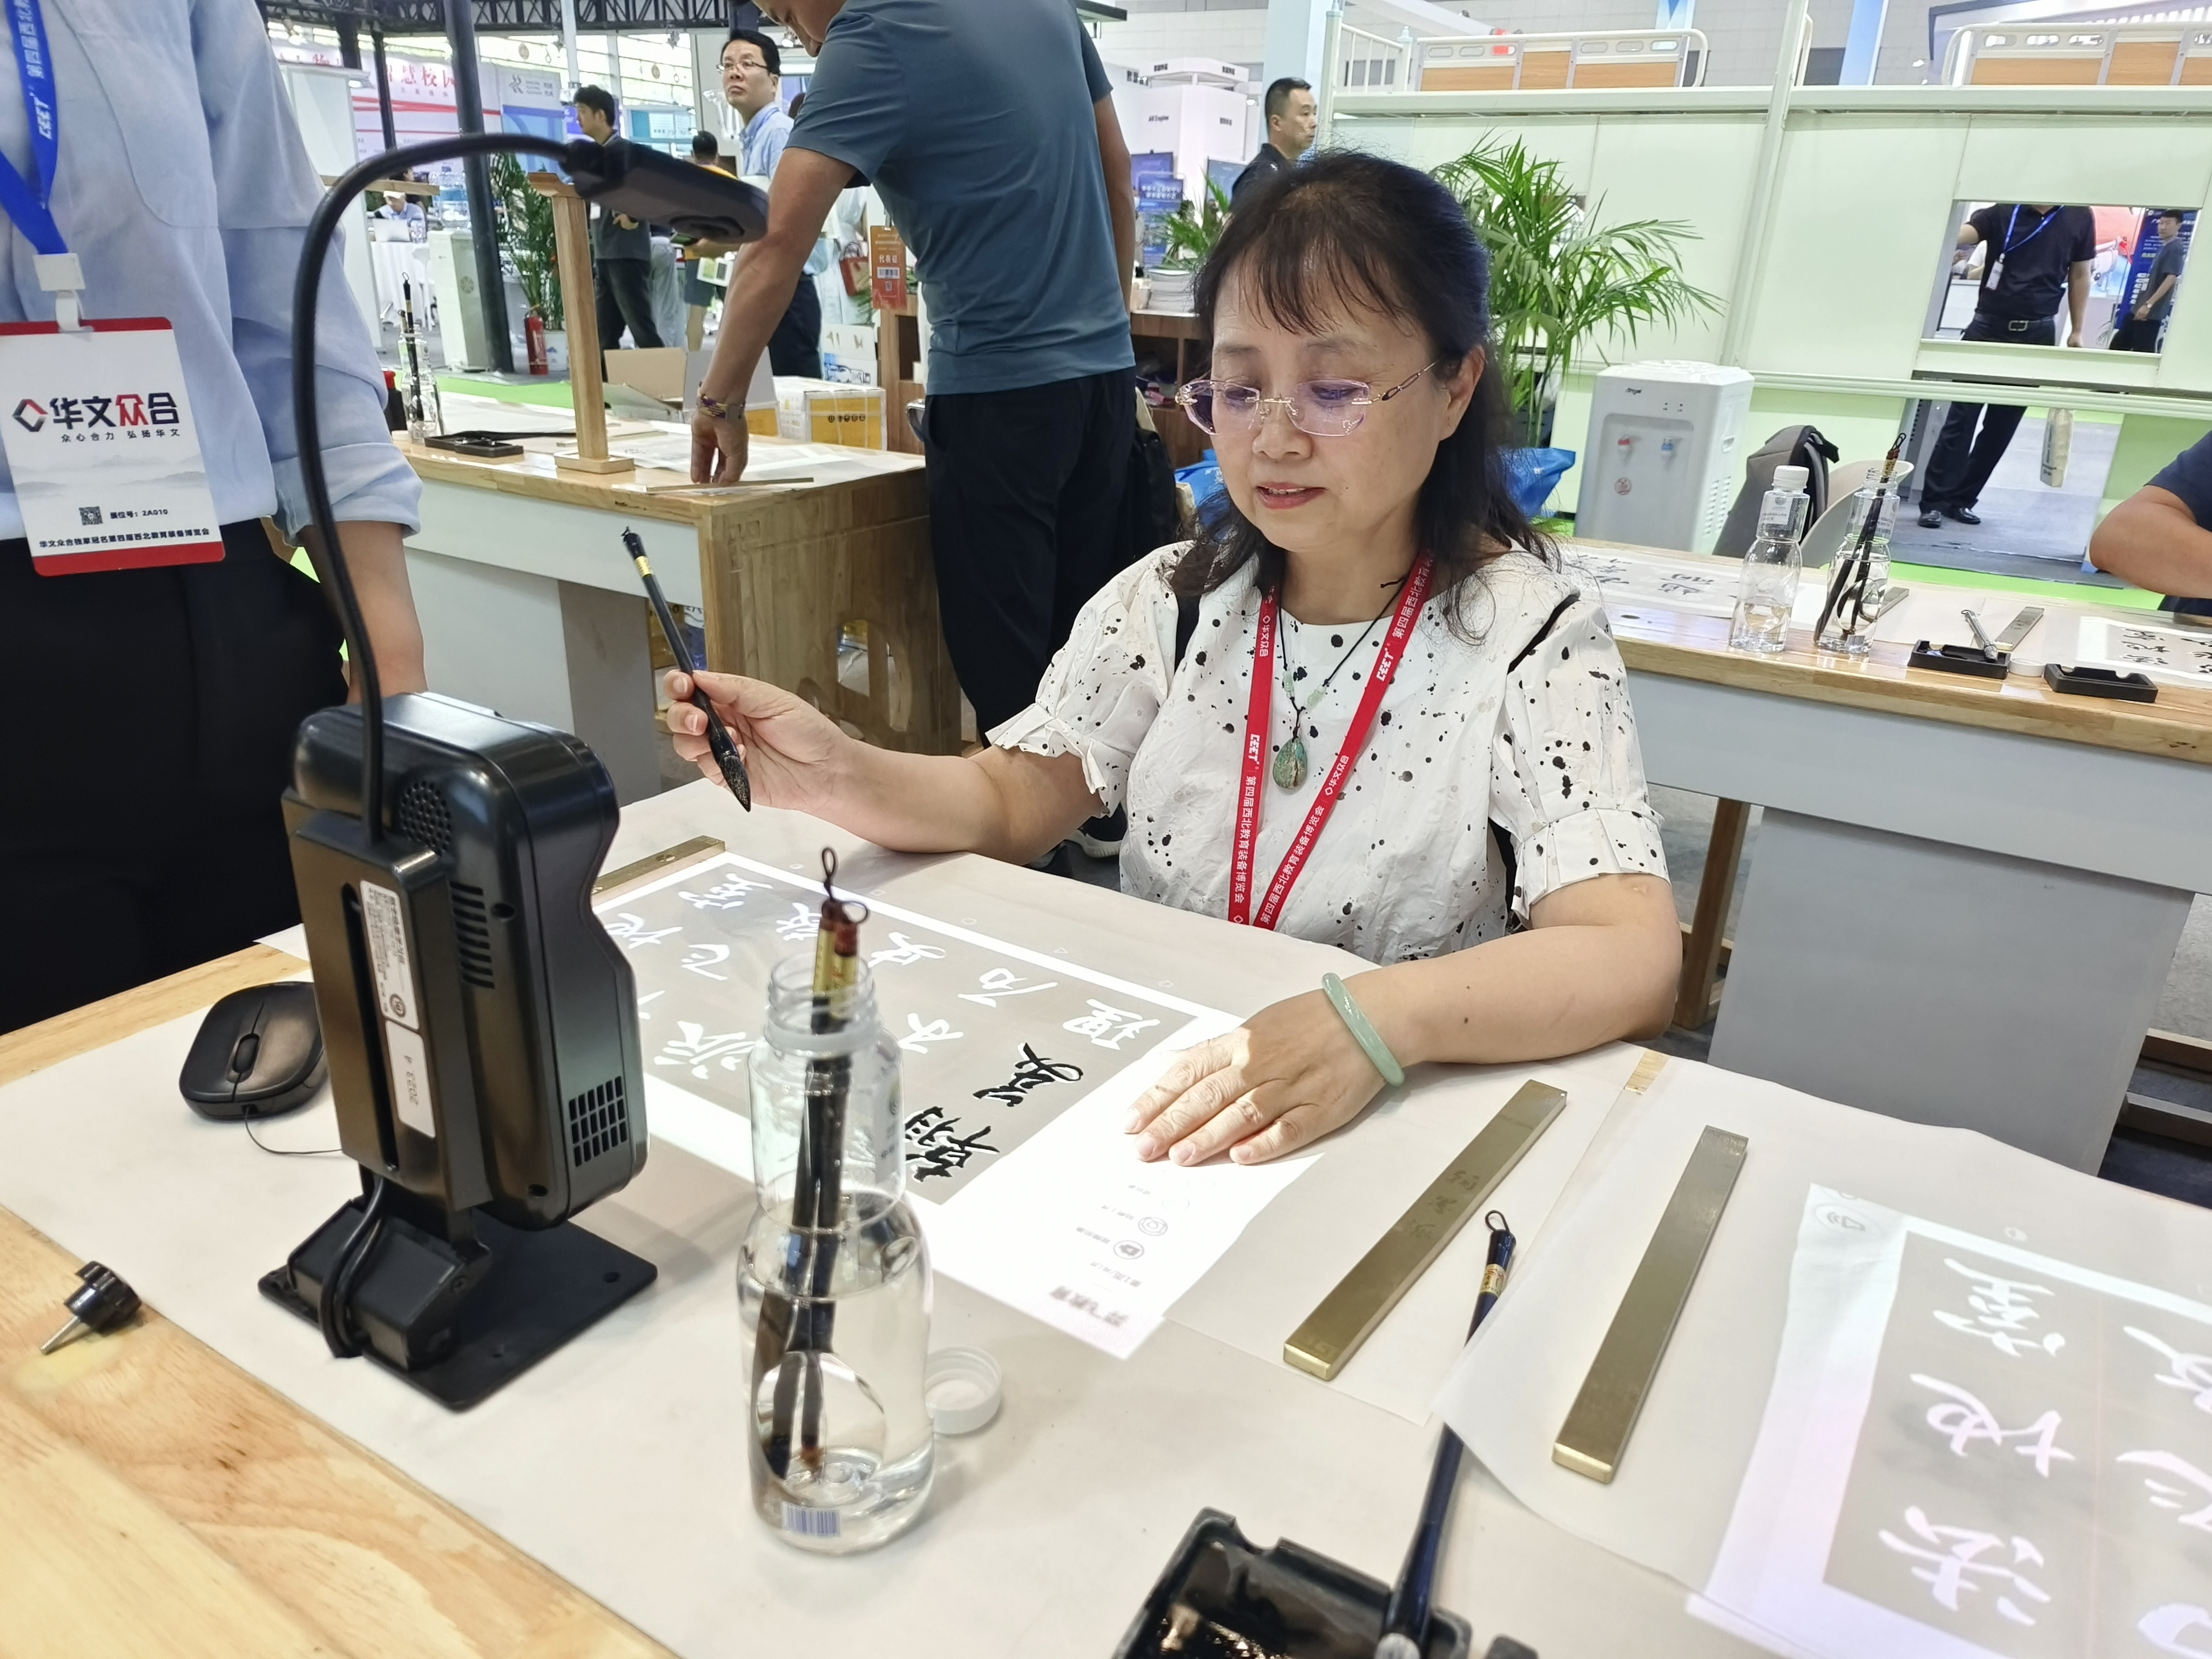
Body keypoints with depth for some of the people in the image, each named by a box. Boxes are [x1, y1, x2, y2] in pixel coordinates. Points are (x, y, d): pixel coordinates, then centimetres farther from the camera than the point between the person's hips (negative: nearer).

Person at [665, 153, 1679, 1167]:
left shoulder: (1527, 637, -11)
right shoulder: (1174, 600, 3)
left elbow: (1632, 959, -21)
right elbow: (1012, 798, 3)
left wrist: (1378, 1018, -40)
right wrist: (843, 779, -18)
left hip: (1401, 1120, -3)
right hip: (1146, 1103, 3)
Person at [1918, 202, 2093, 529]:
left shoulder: (2080, 218, 4)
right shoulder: (2003, 209, -3)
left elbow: (2079, 276, 12)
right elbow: (1962, 234, -19)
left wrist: (2076, 331, 11)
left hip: (2037, 333, 3)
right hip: (1988, 326, -3)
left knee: (2002, 425, 5)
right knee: (1961, 418, -7)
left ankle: (1961, 499, 12)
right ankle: (1935, 501, -4)